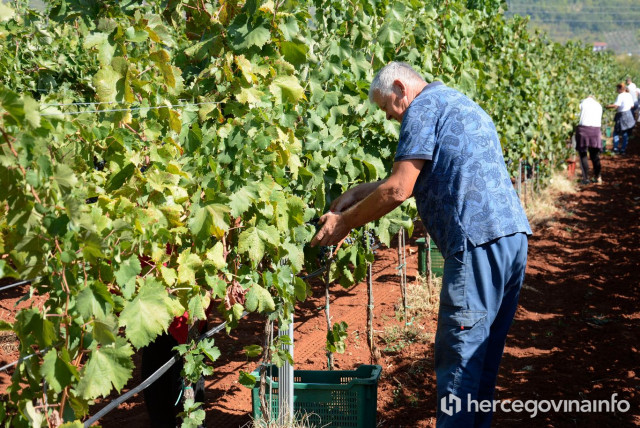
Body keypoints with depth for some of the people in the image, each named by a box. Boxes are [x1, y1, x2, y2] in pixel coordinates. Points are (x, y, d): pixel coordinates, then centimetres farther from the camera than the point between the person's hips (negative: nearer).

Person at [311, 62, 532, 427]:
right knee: (485, 353, 15)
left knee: (460, 356, -5)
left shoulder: (424, 106, -2)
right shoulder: (463, 106, 28)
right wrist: (360, 192, 26)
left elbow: (398, 191, -7)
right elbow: (416, 179, 29)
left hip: (480, 241, -10)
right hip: (514, 235, 10)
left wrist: (344, 221, 4)